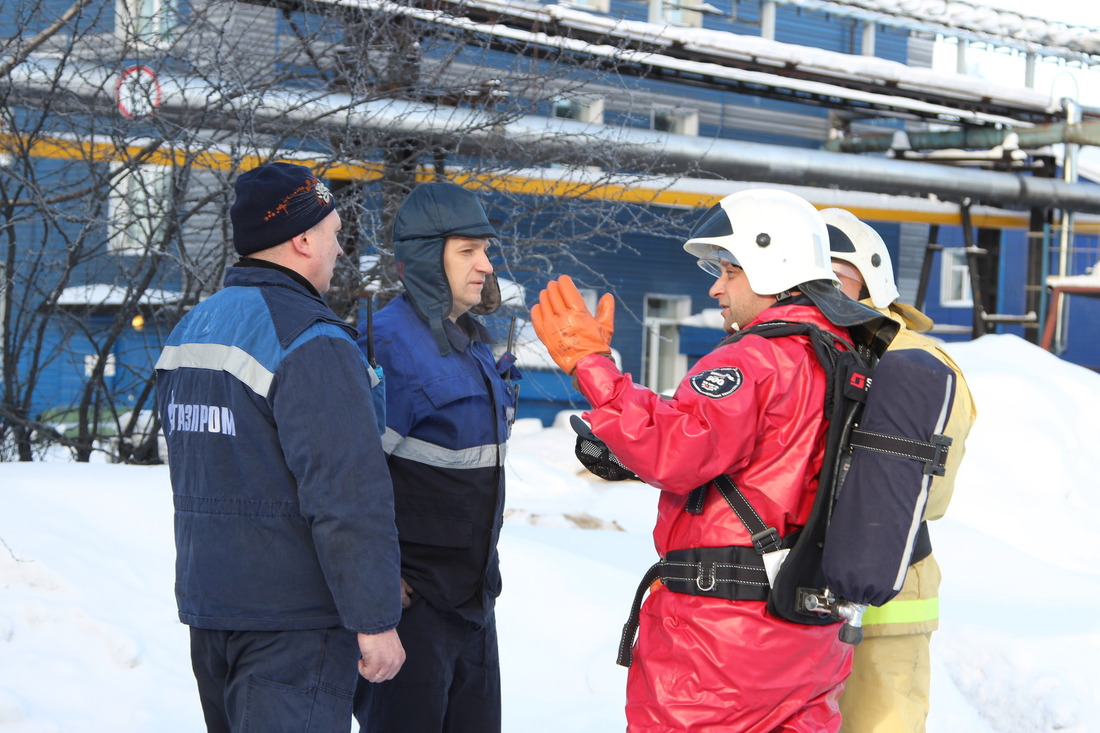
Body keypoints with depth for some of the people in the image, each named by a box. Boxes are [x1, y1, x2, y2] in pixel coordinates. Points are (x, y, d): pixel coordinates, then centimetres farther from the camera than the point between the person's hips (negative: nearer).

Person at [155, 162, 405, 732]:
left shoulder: (188, 332, 10)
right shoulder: (310, 342, -18)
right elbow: (348, 494, -22)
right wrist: (376, 620, -17)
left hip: (204, 602, 9)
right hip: (292, 621, -9)